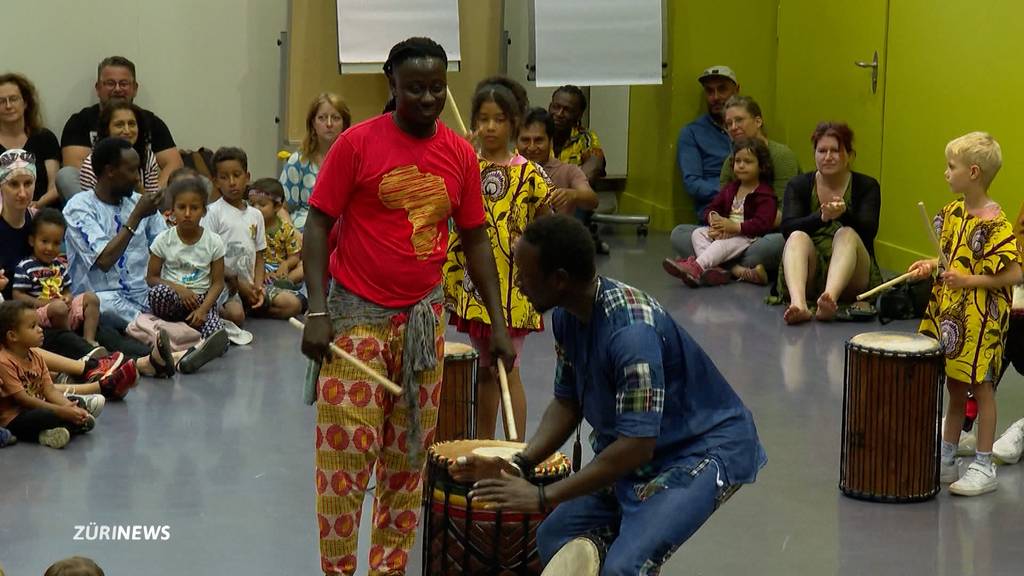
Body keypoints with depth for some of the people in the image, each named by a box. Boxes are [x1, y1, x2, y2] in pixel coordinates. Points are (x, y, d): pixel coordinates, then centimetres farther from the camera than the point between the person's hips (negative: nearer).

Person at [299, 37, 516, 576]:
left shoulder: (460, 153, 4)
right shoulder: (357, 143, -8)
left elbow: (475, 239, 10)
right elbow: (318, 224, -6)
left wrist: (498, 321, 6)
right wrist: (316, 311, -15)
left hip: (424, 318, 4)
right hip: (357, 315, -4)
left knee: (408, 456, 8)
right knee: (346, 454, -4)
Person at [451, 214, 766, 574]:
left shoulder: (631, 331, -33)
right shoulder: (567, 315, -5)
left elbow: (637, 446, -34)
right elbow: (567, 402, 5)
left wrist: (542, 497, -32)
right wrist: (520, 464, -11)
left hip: (705, 449, -9)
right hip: (637, 446, 9)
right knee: (555, 539, 5)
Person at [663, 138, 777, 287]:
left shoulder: (765, 195, -7)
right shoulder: (730, 188, 18)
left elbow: (763, 223, -19)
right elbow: (712, 208, 18)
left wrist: (735, 226, -25)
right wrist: (713, 218, -9)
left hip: (747, 236, -8)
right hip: (724, 233, 8)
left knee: (723, 244, -34)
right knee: (698, 233, -11)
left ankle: (695, 268, -54)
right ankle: (711, 268, -36)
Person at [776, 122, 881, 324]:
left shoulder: (866, 186, 7)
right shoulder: (798, 186, 8)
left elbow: (869, 230, -11)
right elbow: (788, 228, -10)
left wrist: (844, 215, -32)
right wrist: (821, 217, -30)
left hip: (851, 280, -1)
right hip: (807, 277, 1)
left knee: (847, 234, -27)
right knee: (798, 237, -27)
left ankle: (830, 298, -54)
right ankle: (798, 304, -53)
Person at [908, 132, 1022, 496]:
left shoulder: (994, 224, -19)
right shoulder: (953, 212, 5)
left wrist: (970, 281, -24)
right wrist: (932, 266, 2)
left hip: (980, 317, -8)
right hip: (949, 313, 8)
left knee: (980, 386, 1)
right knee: (954, 386, 16)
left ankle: (984, 467, 10)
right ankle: (946, 460, 26)